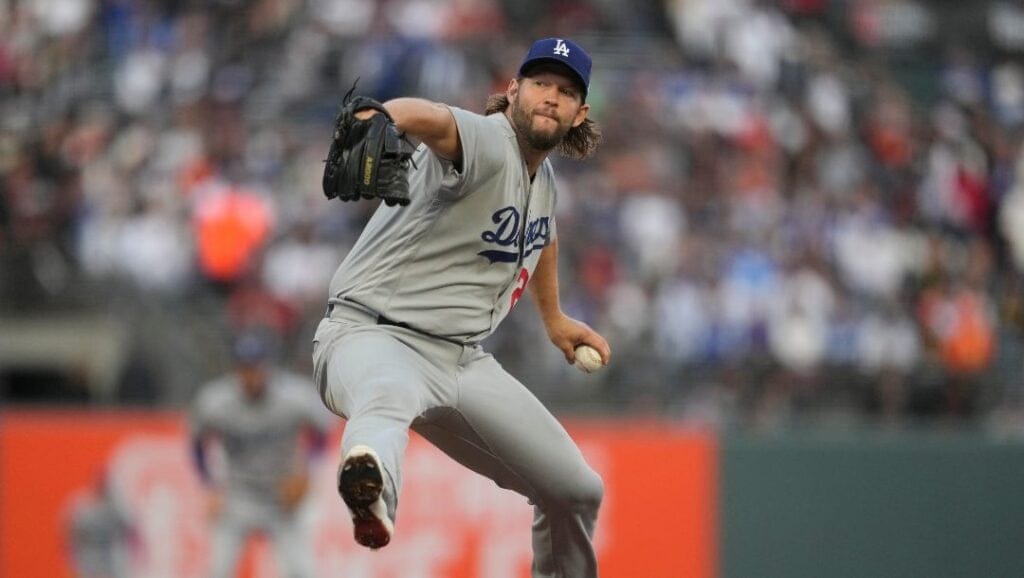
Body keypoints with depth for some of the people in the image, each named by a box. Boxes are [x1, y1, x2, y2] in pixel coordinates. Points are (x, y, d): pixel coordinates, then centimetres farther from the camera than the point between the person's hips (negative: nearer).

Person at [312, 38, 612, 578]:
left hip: (461, 361, 9)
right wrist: (380, 117, -65)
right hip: (373, 336, -9)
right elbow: (433, 119, -42)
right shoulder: (489, 143, -16)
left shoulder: (542, 174, 11)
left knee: (576, 491, 10)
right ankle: (370, 488, -82)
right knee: (390, 397, -47)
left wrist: (554, 318, 48)